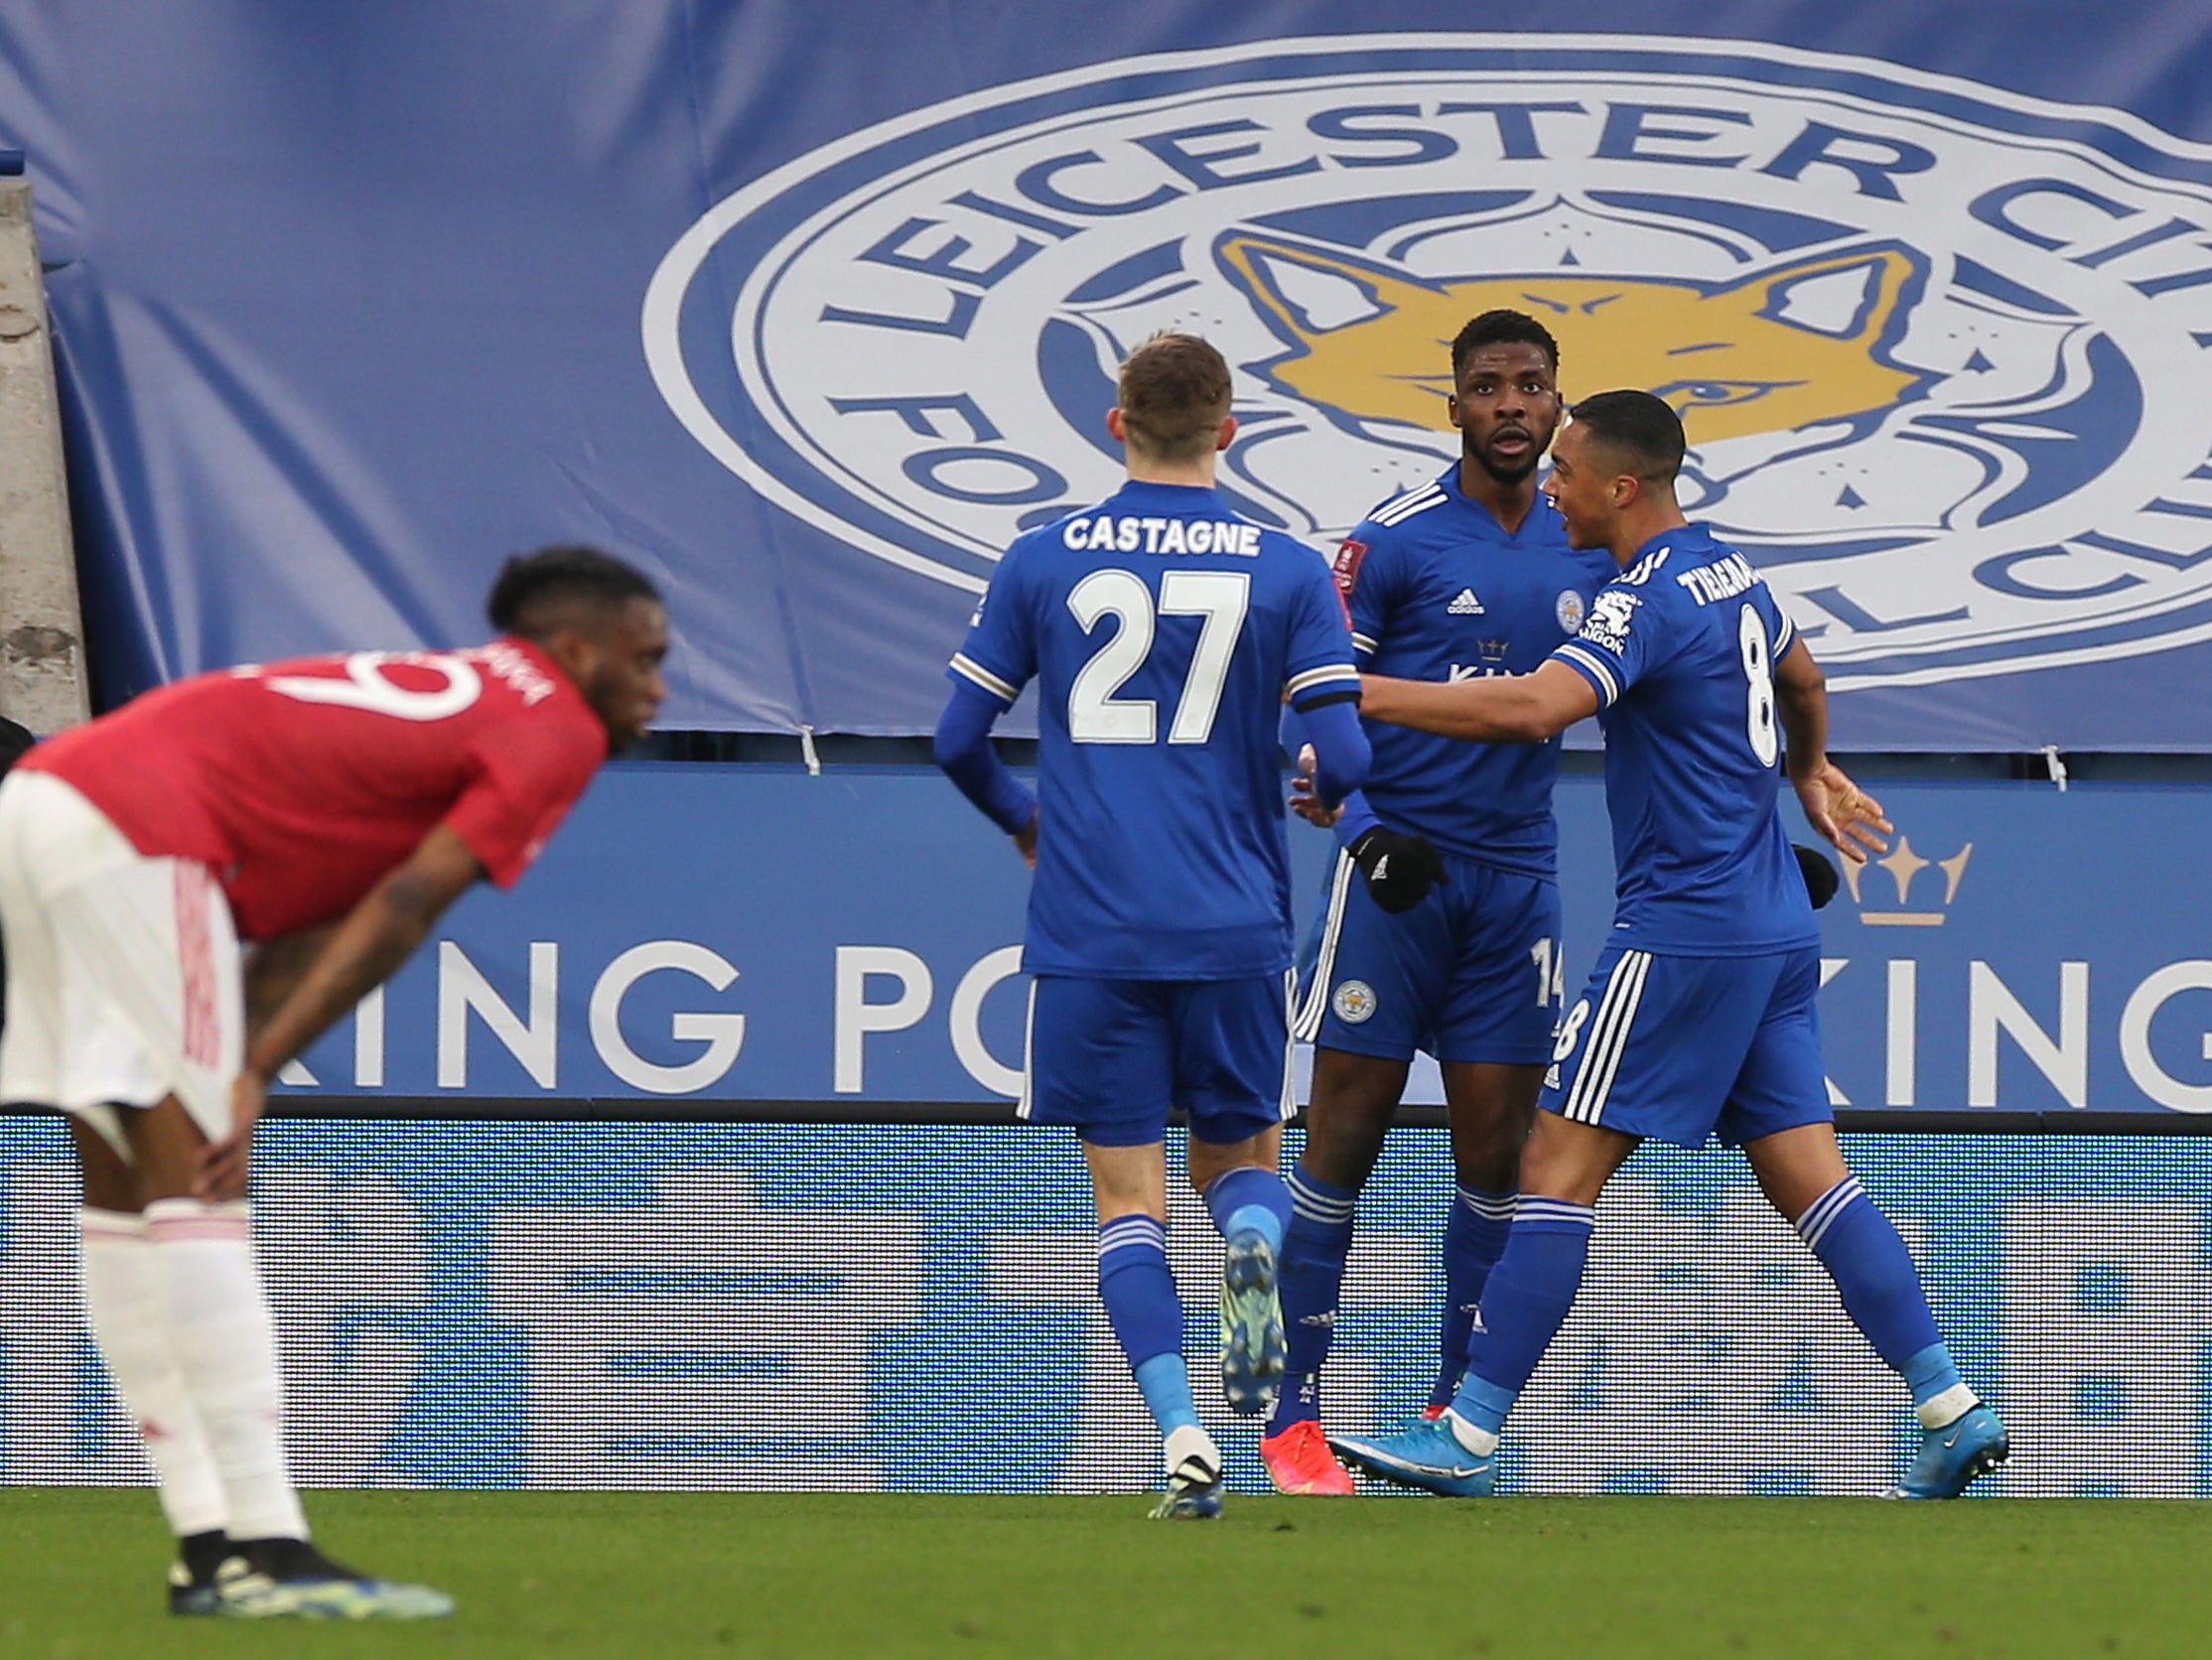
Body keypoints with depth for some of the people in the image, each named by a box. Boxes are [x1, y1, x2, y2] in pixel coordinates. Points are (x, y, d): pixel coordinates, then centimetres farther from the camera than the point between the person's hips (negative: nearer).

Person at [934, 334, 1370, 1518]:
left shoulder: (1043, 563, 3)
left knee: (1128, 1198, 3)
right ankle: (1254, 1249, -18)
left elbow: (958, 740, 6)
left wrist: (1022, 820, 27)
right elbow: (1343, 760, -5)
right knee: (1241, 1155, 18)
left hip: (1088, 930, 0)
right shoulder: (1286, 572, 0)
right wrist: (1318, 790, 20)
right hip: (1234, 925, 0)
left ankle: (1182, 1435, -15)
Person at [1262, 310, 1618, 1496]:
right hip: (1396, 869, -4)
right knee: (1346, 1136, -3)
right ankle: (1295, 1421, 1)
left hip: (1516, 881, 4)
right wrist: (1366, 831, -18)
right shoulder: (1394, 541, -6)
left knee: (1495, 1149, 3)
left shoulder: (1588, 553, 9)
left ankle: (1452, 1405, 14)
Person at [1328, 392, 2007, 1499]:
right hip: (1773, 926, 9)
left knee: (1558, 1169, -7)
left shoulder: (1652, 600, -16)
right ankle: (1951, 1411, 2)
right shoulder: (1730, 571, 13)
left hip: (1683, 934, -9)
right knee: (1805, 1172, 8)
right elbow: (1802, 681, 33)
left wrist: (1359, 694, -26)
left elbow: (1529, 708, -31)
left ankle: (1467, 1436, -7)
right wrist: (1809, 769, 54)